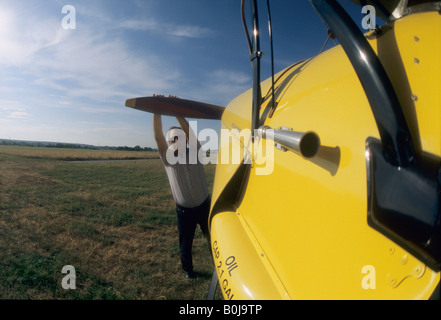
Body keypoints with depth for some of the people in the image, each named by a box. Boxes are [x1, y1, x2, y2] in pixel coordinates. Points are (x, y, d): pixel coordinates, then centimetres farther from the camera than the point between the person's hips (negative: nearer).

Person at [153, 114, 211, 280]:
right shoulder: (168, 159, -5)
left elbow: (190, 134, -19)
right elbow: (158, 137, -16)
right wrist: (156, 113, -21)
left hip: (204, 206, 0)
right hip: (184, 211, 0)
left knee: (212, 238, 11)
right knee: (185, 243, 11)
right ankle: (187, 270, 36)